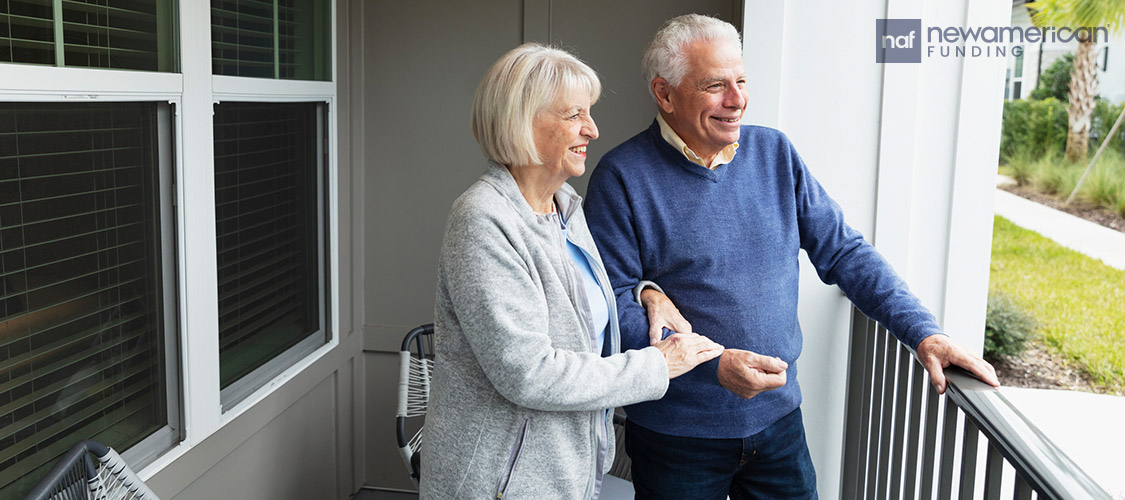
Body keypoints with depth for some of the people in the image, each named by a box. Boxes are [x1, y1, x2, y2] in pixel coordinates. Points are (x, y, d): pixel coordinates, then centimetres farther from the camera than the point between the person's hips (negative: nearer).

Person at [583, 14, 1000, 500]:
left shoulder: (774, 153, 2)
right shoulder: (622, 177, -11)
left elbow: (844, 252, 5)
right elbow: (611, 305, -14)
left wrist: (923, 332, -5)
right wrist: (712, 364, -23)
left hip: (778, 420, 4)